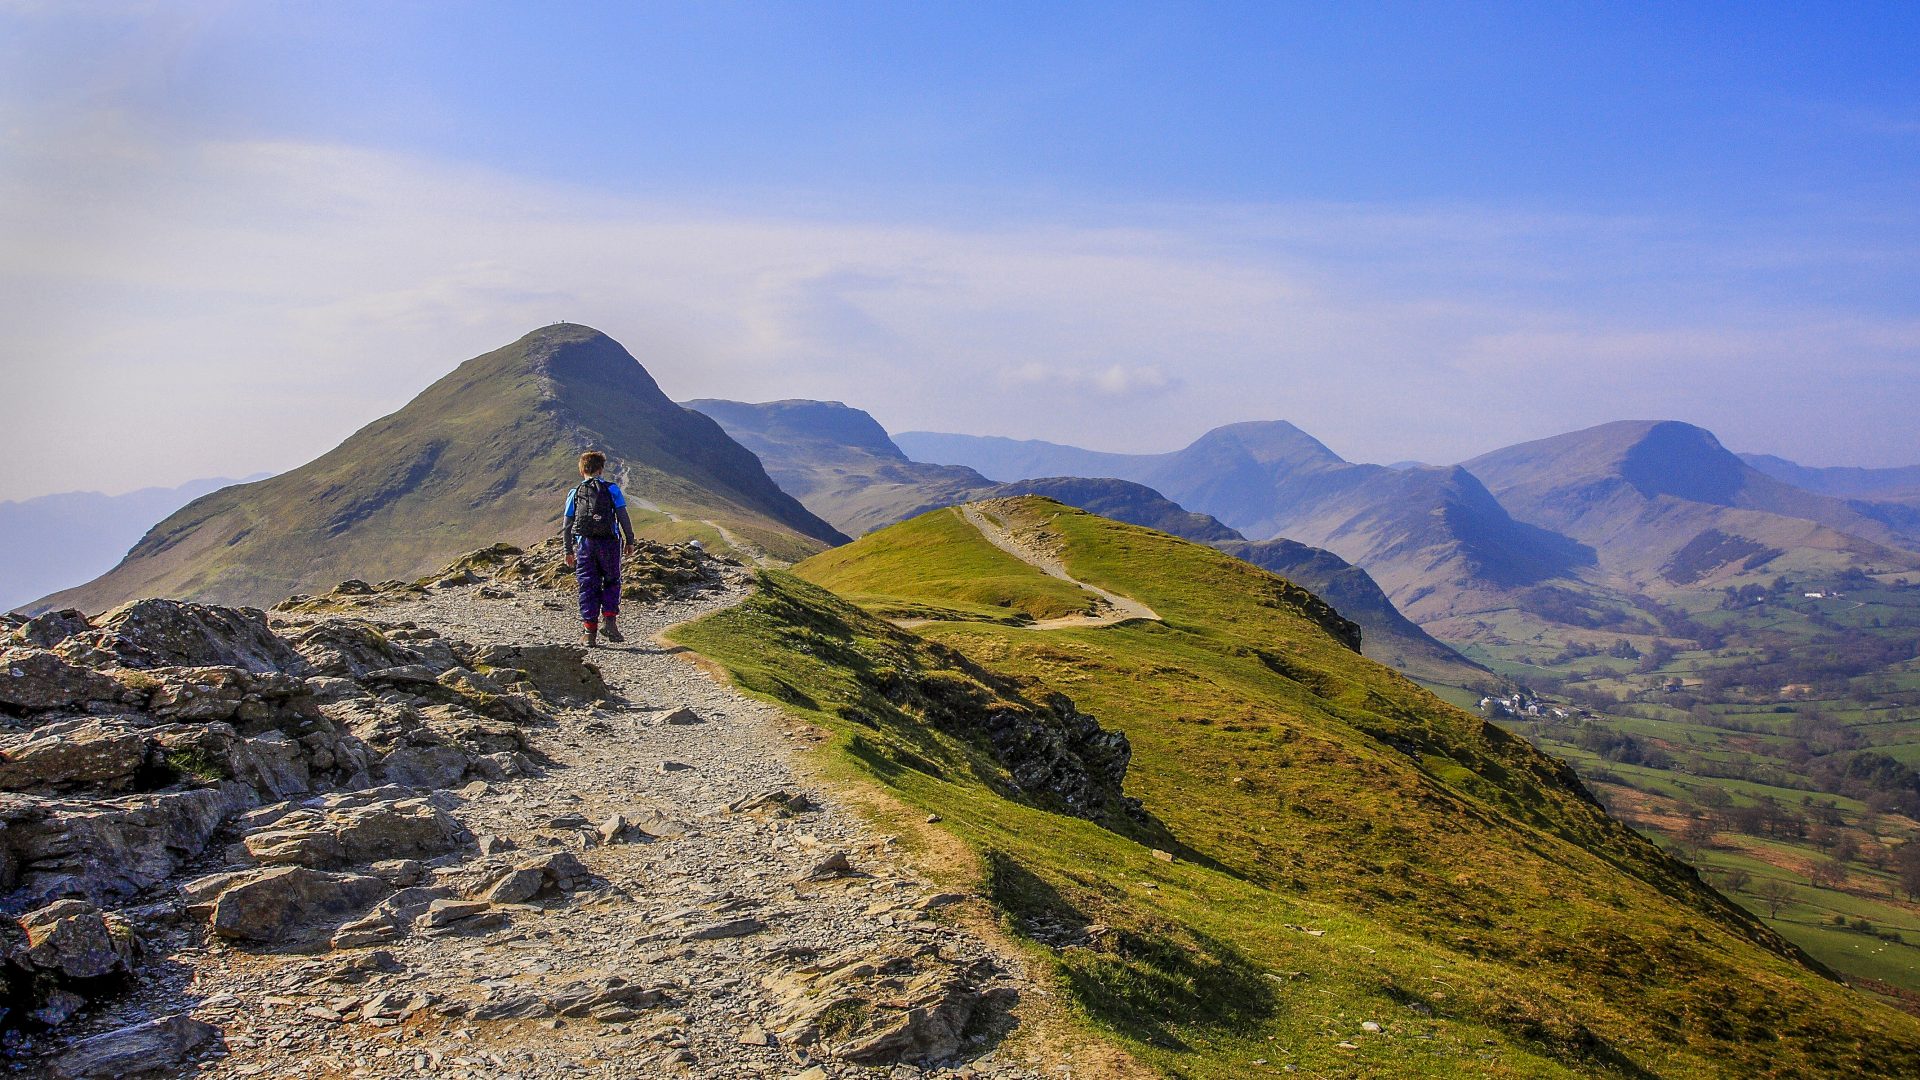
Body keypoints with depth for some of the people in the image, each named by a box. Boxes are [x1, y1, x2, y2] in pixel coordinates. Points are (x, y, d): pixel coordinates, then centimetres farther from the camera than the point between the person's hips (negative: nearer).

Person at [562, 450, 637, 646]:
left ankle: (590, 632, 5)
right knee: (612, 582, 12)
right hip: (608, 542, -2)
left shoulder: (574, 493, 11)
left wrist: (568, 551, 18)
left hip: (584, 543, 2)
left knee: (588, 587, 6)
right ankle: (608, 621, -5)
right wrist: (630, 541, 7)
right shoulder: (611, 489, 3)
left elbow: (567, 525, 11)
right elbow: (623, 517, -1)